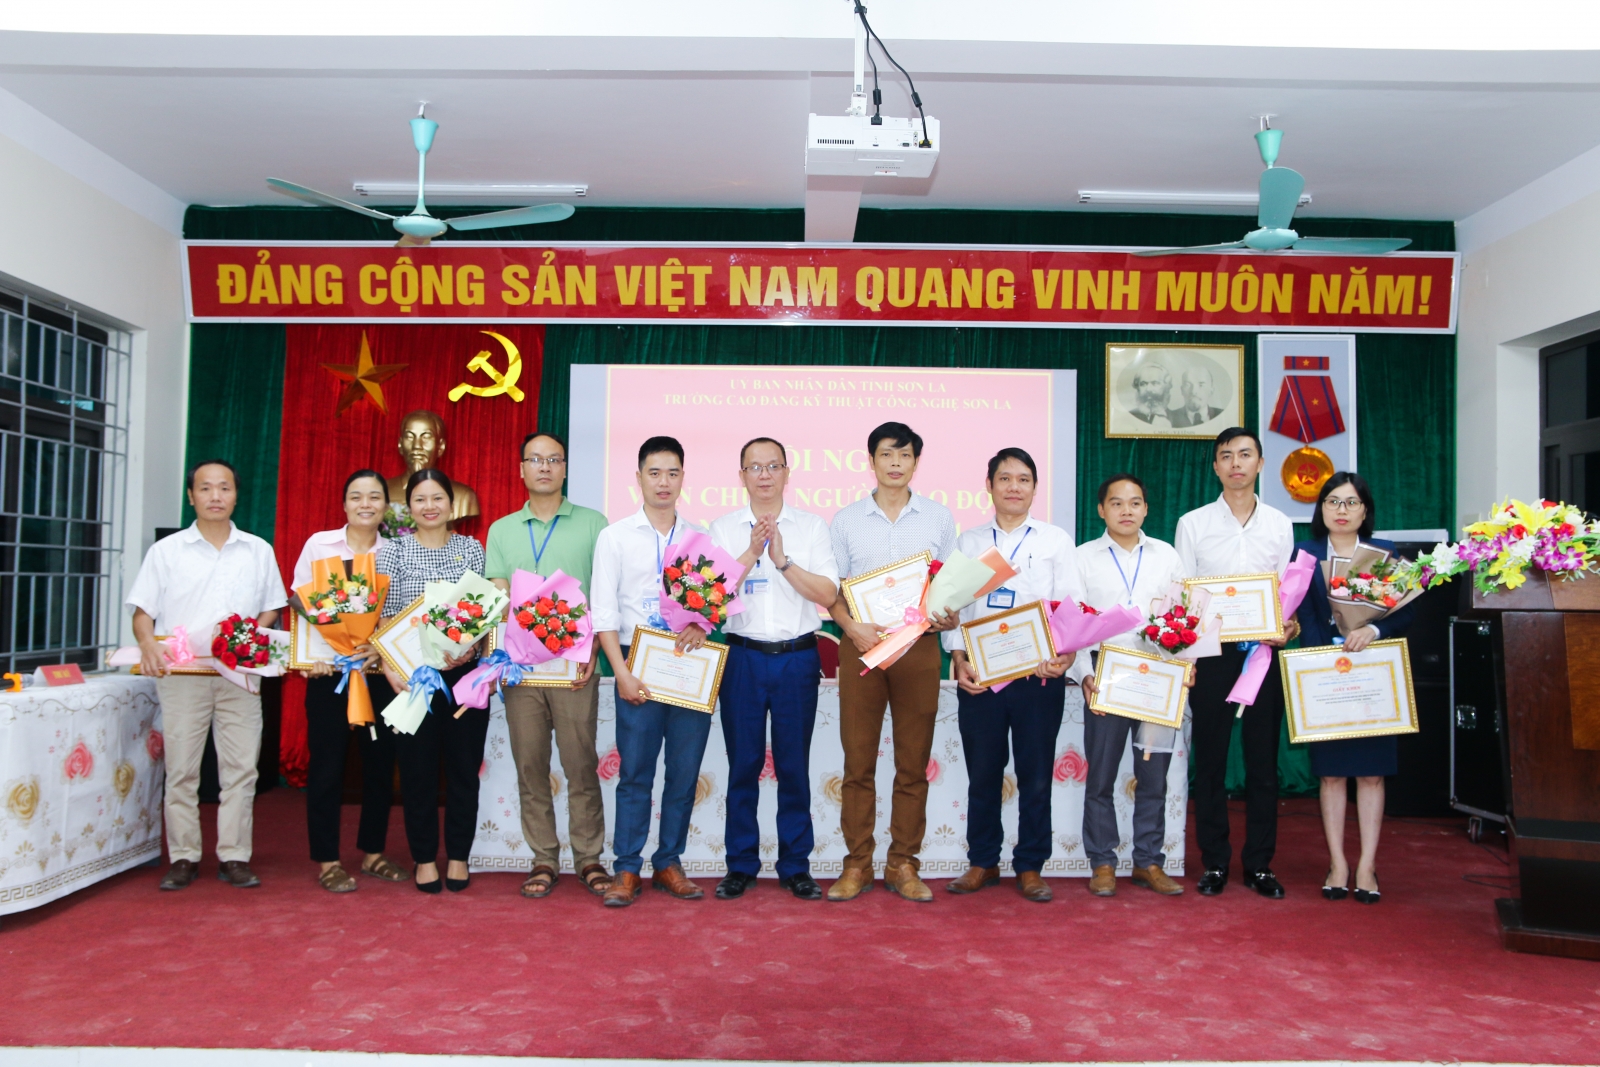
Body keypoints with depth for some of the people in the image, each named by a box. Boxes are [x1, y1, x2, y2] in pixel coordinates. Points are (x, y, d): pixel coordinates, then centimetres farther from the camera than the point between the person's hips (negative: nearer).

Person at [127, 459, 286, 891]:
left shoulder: (259, 551, 11)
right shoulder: (166, 551, 8)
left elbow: (271, 608, 12)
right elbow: (143, 611, 6)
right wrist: (147, 642, -14)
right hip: (181, 674, 0)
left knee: (241, 766, -1)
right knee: (181, 768, 2)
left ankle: (234, 857, 7)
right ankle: (183, 858, 12)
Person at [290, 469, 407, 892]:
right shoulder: (319, 544, 2)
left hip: (379, 670, 2)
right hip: (328, 670, -1)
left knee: (381, 760, 7)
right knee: (327, 762, 2)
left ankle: (373, 852, 22)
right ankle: (327, 861, 13)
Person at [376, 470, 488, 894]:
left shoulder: (471, 549, 8)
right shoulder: (393, 551, 4)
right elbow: (383, 617, 0)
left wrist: (472, 645, -13)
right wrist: (390, 668, -12)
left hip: (465, 673, 1)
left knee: (464, 766, 6)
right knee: (418, 768, 5)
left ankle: (459, 857, 19)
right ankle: (425, 859, 19)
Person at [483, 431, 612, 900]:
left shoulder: (592, 524, 5)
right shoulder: (501, 530, 13)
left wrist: (592, 649, -10)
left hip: (573, 664, -2)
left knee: (581, 763, 0)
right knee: (530, 764, 6)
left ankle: (588, 857, 11)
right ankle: (543, 859, 16)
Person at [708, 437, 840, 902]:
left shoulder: (812, 527, 6)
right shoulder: (723, 529, 7)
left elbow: (828, 593, -4)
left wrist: (783, 559, -13)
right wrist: (752, 551, -14)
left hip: (797, 658, 0)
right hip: (742, 657, 0)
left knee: (794, 765, 6)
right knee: (743, 764, 6)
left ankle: (795, 866, 17)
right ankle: (741, 865, 18)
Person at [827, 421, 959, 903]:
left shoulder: (939, 518, 9)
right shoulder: (847, 520, 7)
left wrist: (949, 617, -9)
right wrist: (852, 626, -11)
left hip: (918, 646, 1)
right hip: (862, 647, 0)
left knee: (913, 762, 5)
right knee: (858, 760, 3)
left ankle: (903, 864, 16)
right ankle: (857, 864, 13)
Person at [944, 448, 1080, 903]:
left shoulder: (1057, 540, 8)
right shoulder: (968, 542, 12)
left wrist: (1066, 654, -16)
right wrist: (958, 659, -6)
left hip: (1039, 673, -1)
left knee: (1036, 775, 4)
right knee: (982, 774, 7)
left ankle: (1030, 867, 18)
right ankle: (983, 862, 21)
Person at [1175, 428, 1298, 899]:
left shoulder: (1279, 525, 9)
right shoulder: (1193, 524, 4)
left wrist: (1286, 625, -12)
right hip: (1211, 652, -1)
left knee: (1263, 762, 6)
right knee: (1210, 760, 4)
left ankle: (1259, 864, 17)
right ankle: (1214, 863, 15)